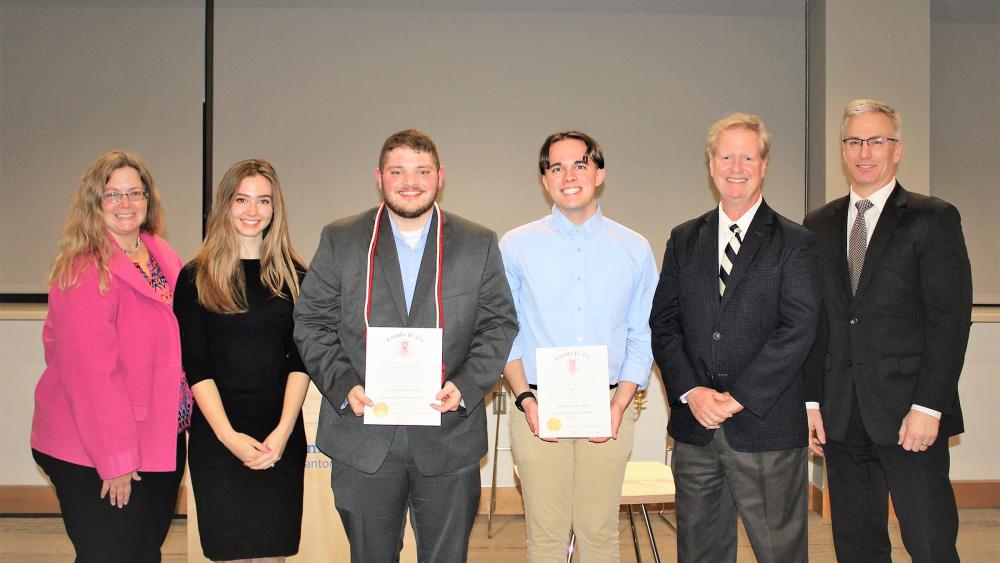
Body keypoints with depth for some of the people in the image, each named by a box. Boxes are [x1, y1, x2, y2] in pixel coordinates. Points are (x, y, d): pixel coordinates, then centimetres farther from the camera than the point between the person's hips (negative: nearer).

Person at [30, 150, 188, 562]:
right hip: (93, 456, -7)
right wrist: (115, 459, -20)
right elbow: (88, 371, -21)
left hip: (162, 444, 8)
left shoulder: (164, 258, 7)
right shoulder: (83, 271, -17)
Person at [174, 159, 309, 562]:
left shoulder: (294, 276, 6)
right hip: (217, 435, -1)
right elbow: (195, 365, -3)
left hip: (281, 436, 1)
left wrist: (283, 431, -12)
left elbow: (300, 359, 1)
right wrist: (228, 435, -14)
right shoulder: (196, 276, 1)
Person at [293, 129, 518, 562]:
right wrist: (343, 386, -12)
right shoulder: (340, 240, 4)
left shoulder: (479, 245, 5)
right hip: (363, 440, 0)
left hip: (449, 436, 0)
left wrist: (466, 385, -12)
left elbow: (500, 325, 4)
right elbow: (312, 323, 3)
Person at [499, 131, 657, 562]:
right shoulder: (516, 246, 5)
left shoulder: (634, 249, 7)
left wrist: (620, 402, -6)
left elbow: (643, 337, 7)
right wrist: (524, 398, -7)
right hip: (539, 411, -1)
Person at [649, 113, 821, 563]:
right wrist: (691, 392, -8)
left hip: (766, 425, -3)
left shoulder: (795, 243, 0)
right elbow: (663, 323, 7)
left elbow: (798, 329, -9)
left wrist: (738, 397, -14)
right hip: (694, 427, 4)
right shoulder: (684, 240, 12)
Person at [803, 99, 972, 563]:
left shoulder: (933, 219, 0)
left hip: (909, 413, -4)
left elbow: (951, 317, -6)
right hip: (841, 416, 4)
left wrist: (928, 406, -13)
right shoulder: (819, 225, 12)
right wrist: (811, 401, 5)